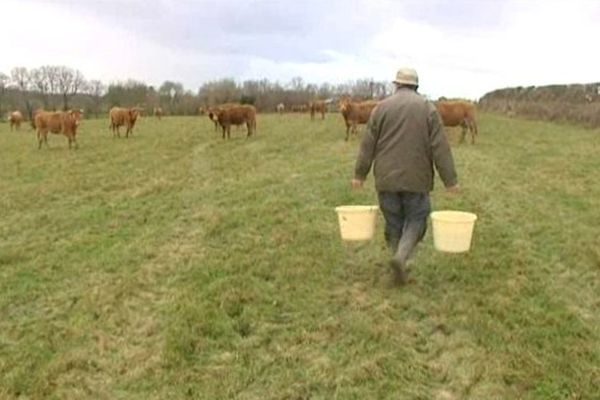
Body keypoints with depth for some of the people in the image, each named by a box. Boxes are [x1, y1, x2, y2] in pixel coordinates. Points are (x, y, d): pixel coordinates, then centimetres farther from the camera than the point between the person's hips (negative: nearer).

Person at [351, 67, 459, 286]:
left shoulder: (381, 107, 2)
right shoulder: (428, 108, 0)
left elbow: (368, 144, 2)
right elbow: (440, 147, -4)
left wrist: (359, 174, 9)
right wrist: (450, 179, -2)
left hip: (387, 178, 2)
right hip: (416, 178, -1)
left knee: (394, 223, 12)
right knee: (416, 220, 9)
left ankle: (400, 270, 17)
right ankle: (401, 256, -14)